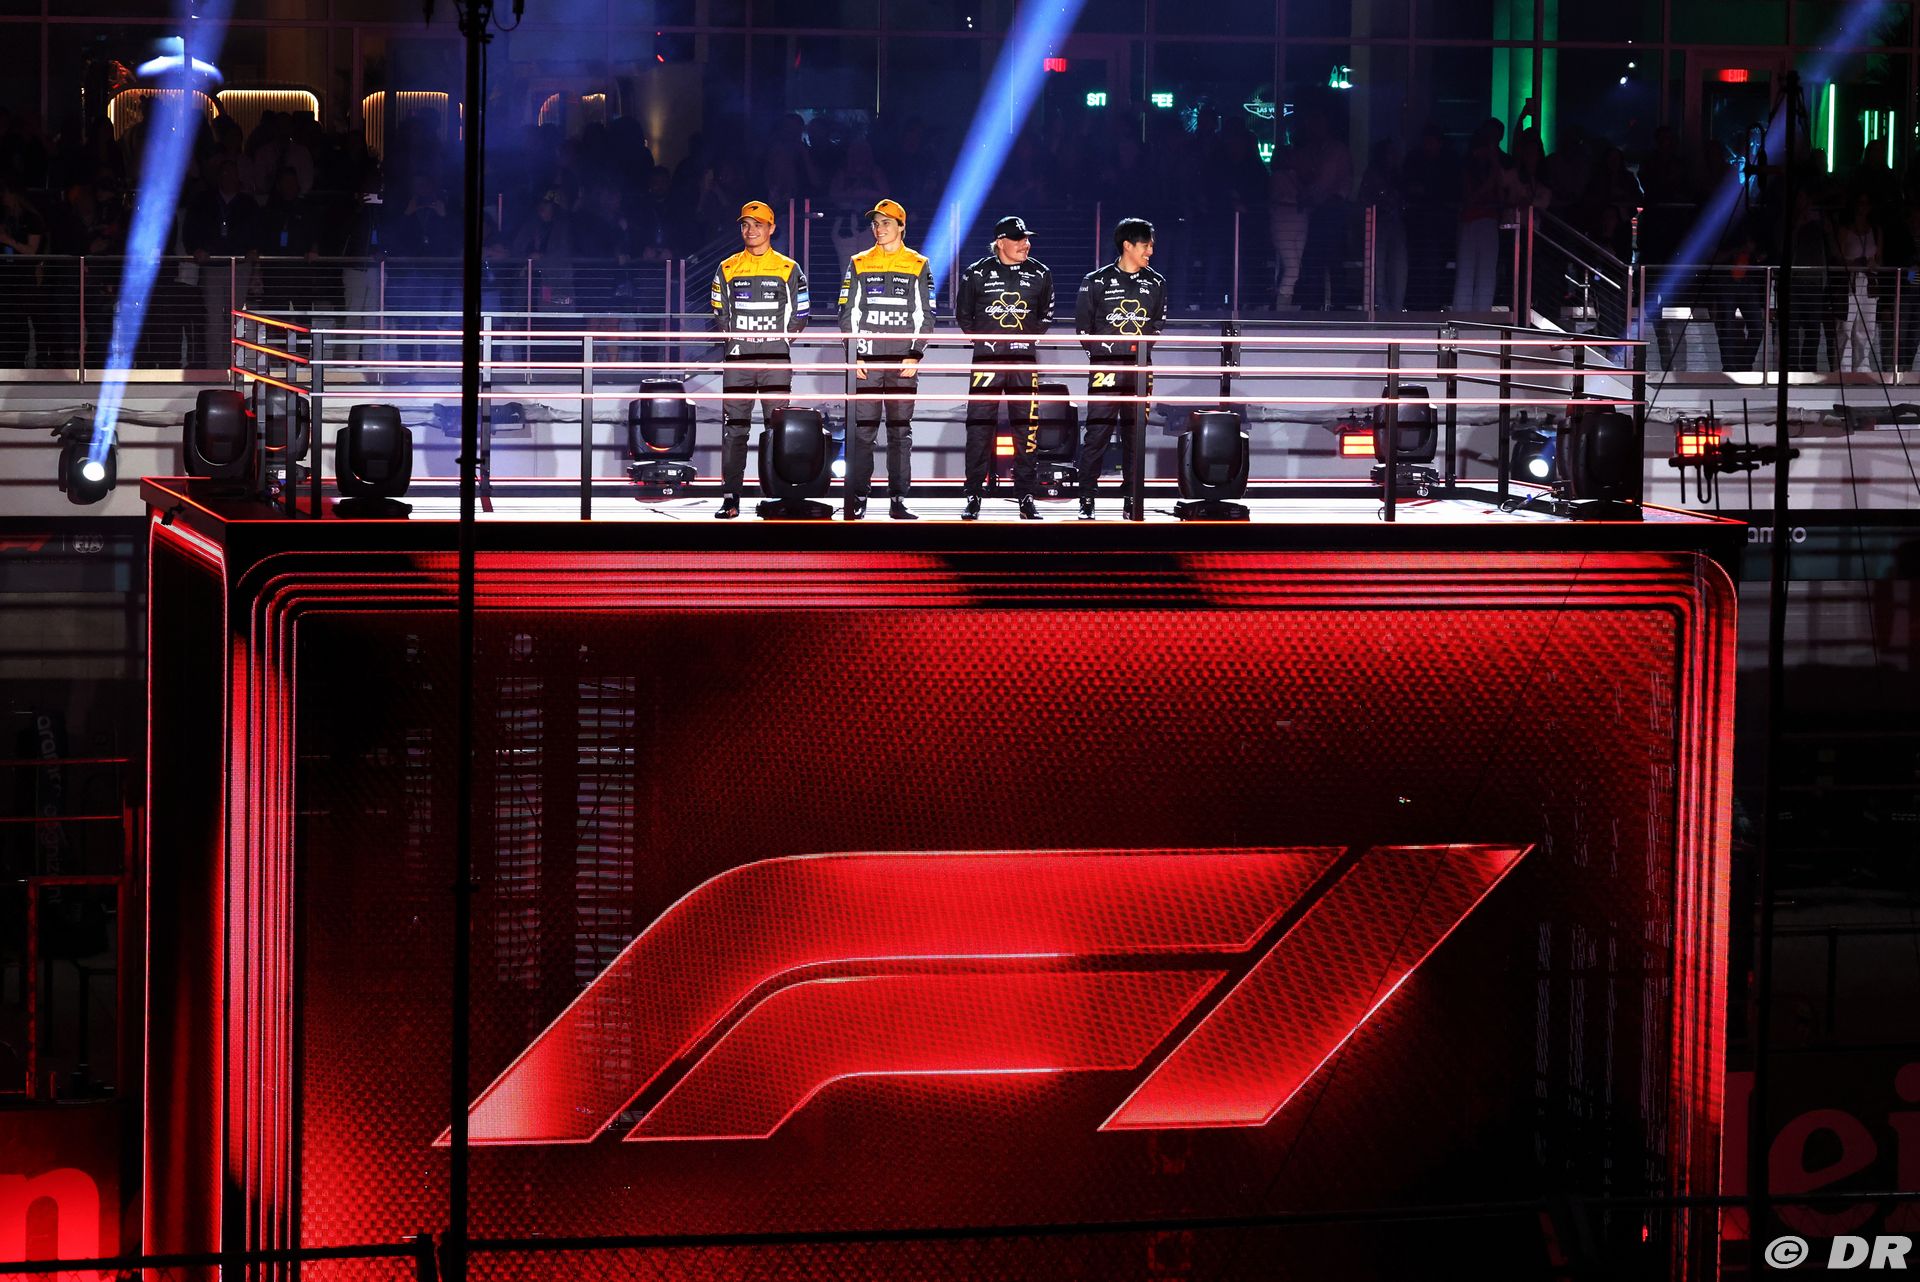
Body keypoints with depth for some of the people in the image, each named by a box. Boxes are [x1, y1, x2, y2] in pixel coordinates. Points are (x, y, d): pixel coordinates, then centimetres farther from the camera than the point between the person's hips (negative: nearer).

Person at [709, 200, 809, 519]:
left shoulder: (789, 270, 5)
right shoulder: (728, 269, 10)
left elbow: (800, 314, 7)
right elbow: (720, 314, 13)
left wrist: (779, 337, -1)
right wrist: (736, 337, 2)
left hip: (776, 360, -2)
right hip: (738, 359, 2)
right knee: (734, 428, -1)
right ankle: (730, 498, 0)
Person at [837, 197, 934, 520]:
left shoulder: (919, 266, 7)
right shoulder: (859, 264, 9)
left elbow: (926, 316, 7)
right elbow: (847, 314, 8)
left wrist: (915, 355, -5)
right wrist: (854, 356, -2)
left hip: (903, 362, 0)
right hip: (866, 360, 0)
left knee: (901, 431, 1)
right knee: (862, 431, -3)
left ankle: (898, 501, 3)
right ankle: (856, 500, -1)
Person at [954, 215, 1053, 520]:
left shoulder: (1040, 274, 5)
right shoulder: (977, 274, 0)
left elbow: (1046, 315, 18)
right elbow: (963, 314, 11)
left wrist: (1028, 336, 7)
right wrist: (983, 338, 4)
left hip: (1024, 360, 2)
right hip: (986, 358, -1)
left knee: (1026, 428, 2)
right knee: (979, 427, -3)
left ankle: (1025, 497, 9)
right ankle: (973, 498, 4)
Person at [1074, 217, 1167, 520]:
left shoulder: (1156, 283, 10)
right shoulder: (1097, 281, -1)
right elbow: (1083, 326, 4)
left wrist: (1145, 352, 9)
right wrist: (1099, 352, -1)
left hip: (1140, 370, 3)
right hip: (1105, 369, -3)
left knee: (1136, 436, 5)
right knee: (1097, 433, -6)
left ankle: (1133, 503, 10)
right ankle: (1086, 501, -1)